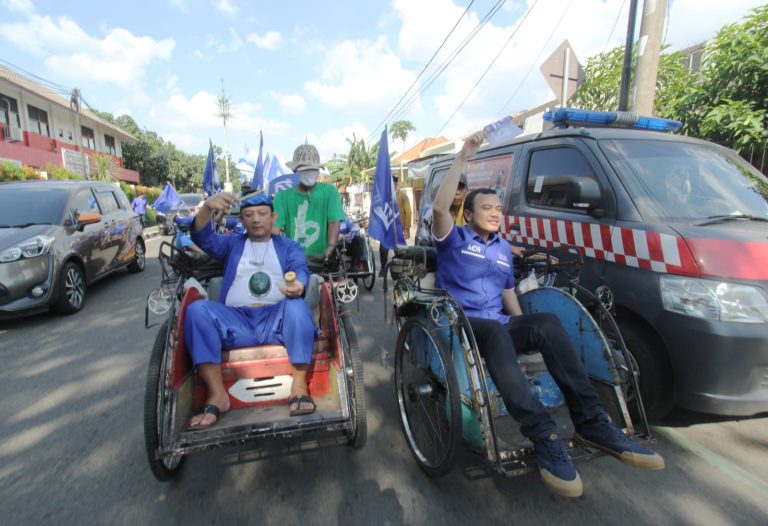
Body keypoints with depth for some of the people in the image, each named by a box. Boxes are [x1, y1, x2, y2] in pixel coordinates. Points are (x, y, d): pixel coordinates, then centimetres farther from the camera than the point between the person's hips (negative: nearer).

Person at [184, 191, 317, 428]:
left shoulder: (288, 246, 20)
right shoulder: (232, 243, 24)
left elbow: (300, 268, 0)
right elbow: (203, 238, 4)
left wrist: (298, 284, -27)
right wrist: (207, 208, -17)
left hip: (277, 320, -1)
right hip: (237, 323, 2)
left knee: (297, 305, -33)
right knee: (197, 309, -24)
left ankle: (299, 385, -28)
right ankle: (217, 394, -24)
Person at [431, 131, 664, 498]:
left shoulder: (504, 249, 21)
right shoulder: (454, 239, 3)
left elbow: (508, 293, 21)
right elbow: (439, 207, -17)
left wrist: (524, 329, 6)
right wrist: (462, 158, -15)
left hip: (500, 326, 5)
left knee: (547, 323, -25)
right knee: (495, 333, -40)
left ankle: (591, 422, -26)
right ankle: (545, 437, -42)